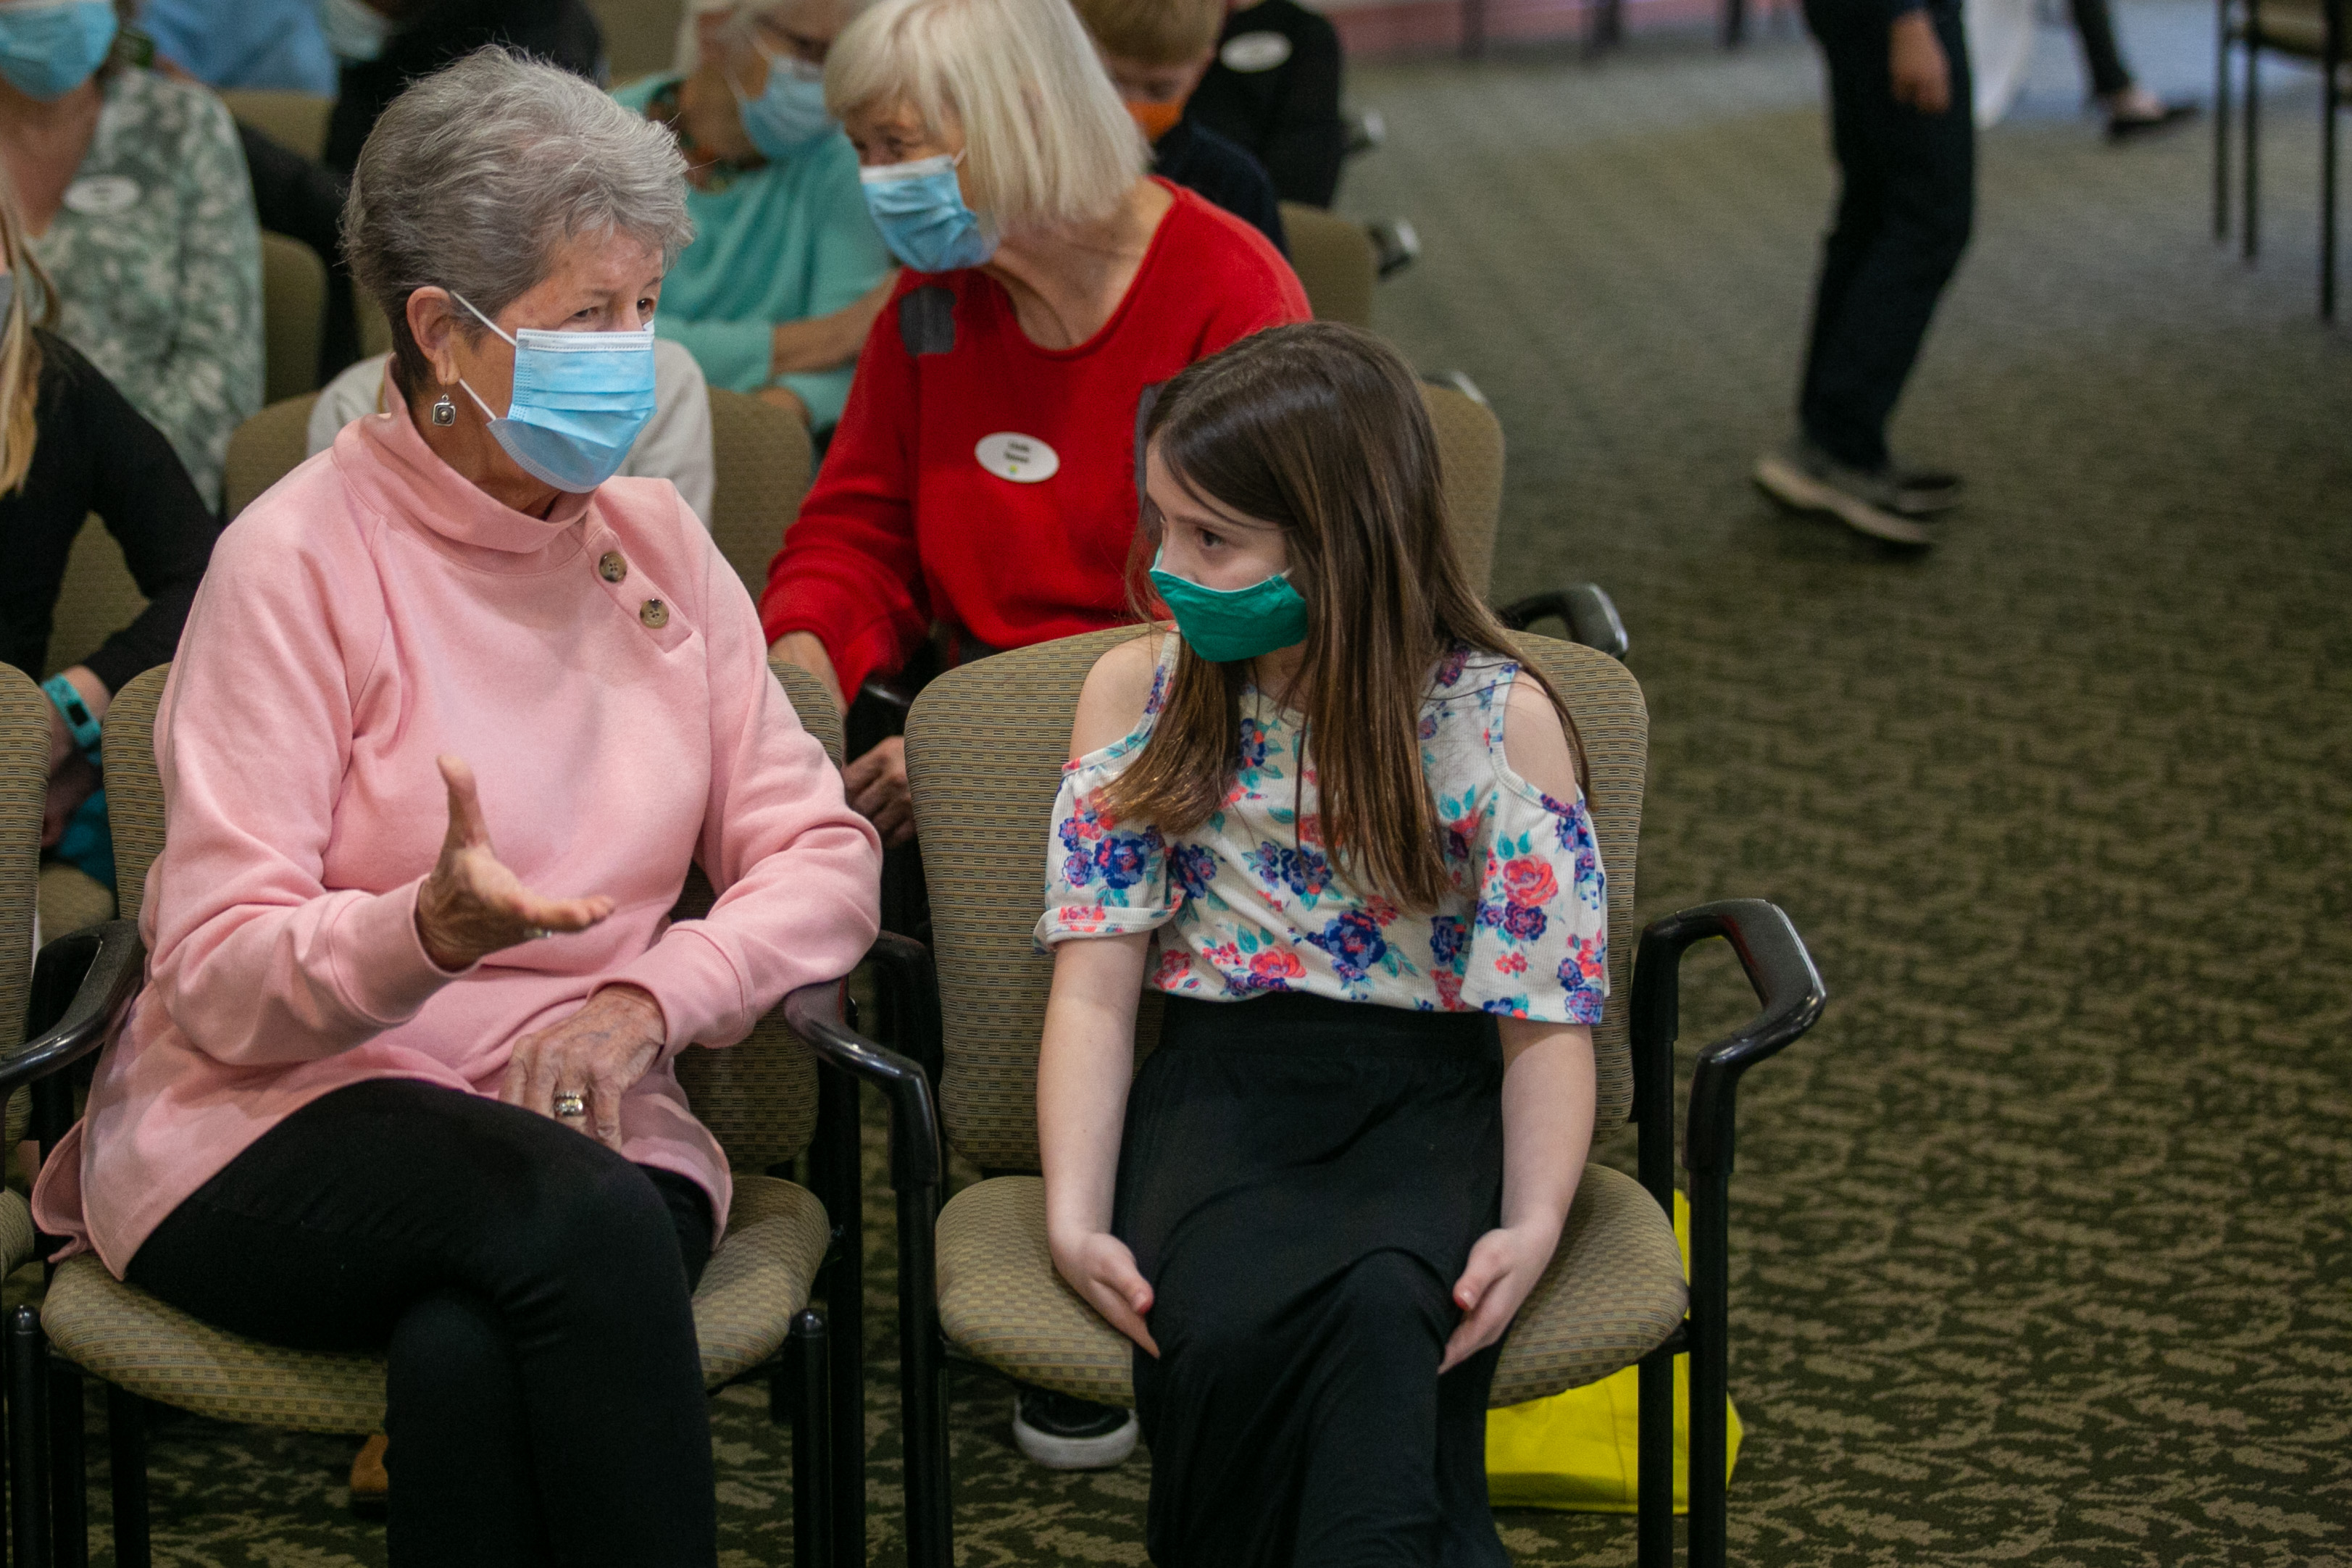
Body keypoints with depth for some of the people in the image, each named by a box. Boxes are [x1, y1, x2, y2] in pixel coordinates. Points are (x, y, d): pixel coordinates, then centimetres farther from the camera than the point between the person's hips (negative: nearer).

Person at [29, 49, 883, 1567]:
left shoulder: (653, 542, 10)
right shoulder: (300, 560, -7)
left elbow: (820, 854, 8)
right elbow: (218, 981, -11)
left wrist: (646, 998, -12)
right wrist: (430, 932, -32)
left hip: (577, 1121, 3)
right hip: (277, 1127, -3)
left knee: (470, 1361, -34)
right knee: (572, 1218, -36)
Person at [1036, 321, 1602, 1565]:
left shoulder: (1497, 719, 2)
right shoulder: (1137, 692, 9)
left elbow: (1546, 1022, 1)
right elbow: (1095, 990, 5)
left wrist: (1533, 1224, -18)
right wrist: (1074, 1216, -11)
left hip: (1428, 1098, -1)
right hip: (1218, 1081, 1)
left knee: (1381, 1311, -38)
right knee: (1231, 1329, -34)